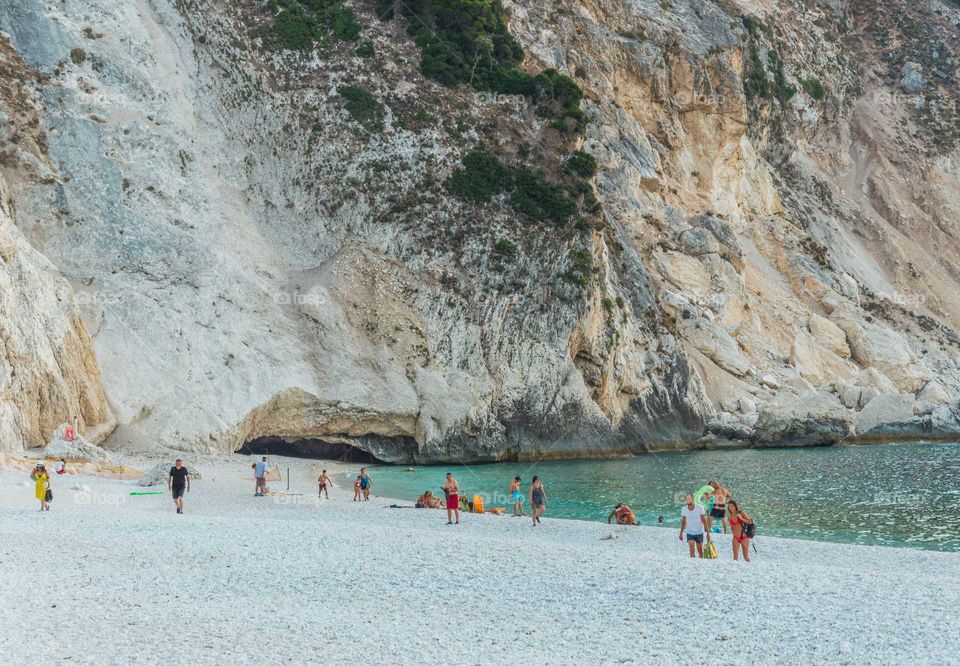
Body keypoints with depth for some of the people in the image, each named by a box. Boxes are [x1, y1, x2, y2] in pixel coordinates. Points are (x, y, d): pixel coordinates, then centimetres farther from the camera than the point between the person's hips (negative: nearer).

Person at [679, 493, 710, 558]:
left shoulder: (699, 508, -13)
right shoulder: (684, 509, -6)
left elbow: (703, 520, -9)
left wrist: (707, 532, -11)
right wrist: (681, 533, 9)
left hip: (699, 532, -1)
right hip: (689, 532, 1)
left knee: (700, 551, 10)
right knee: (691, 549, -16)